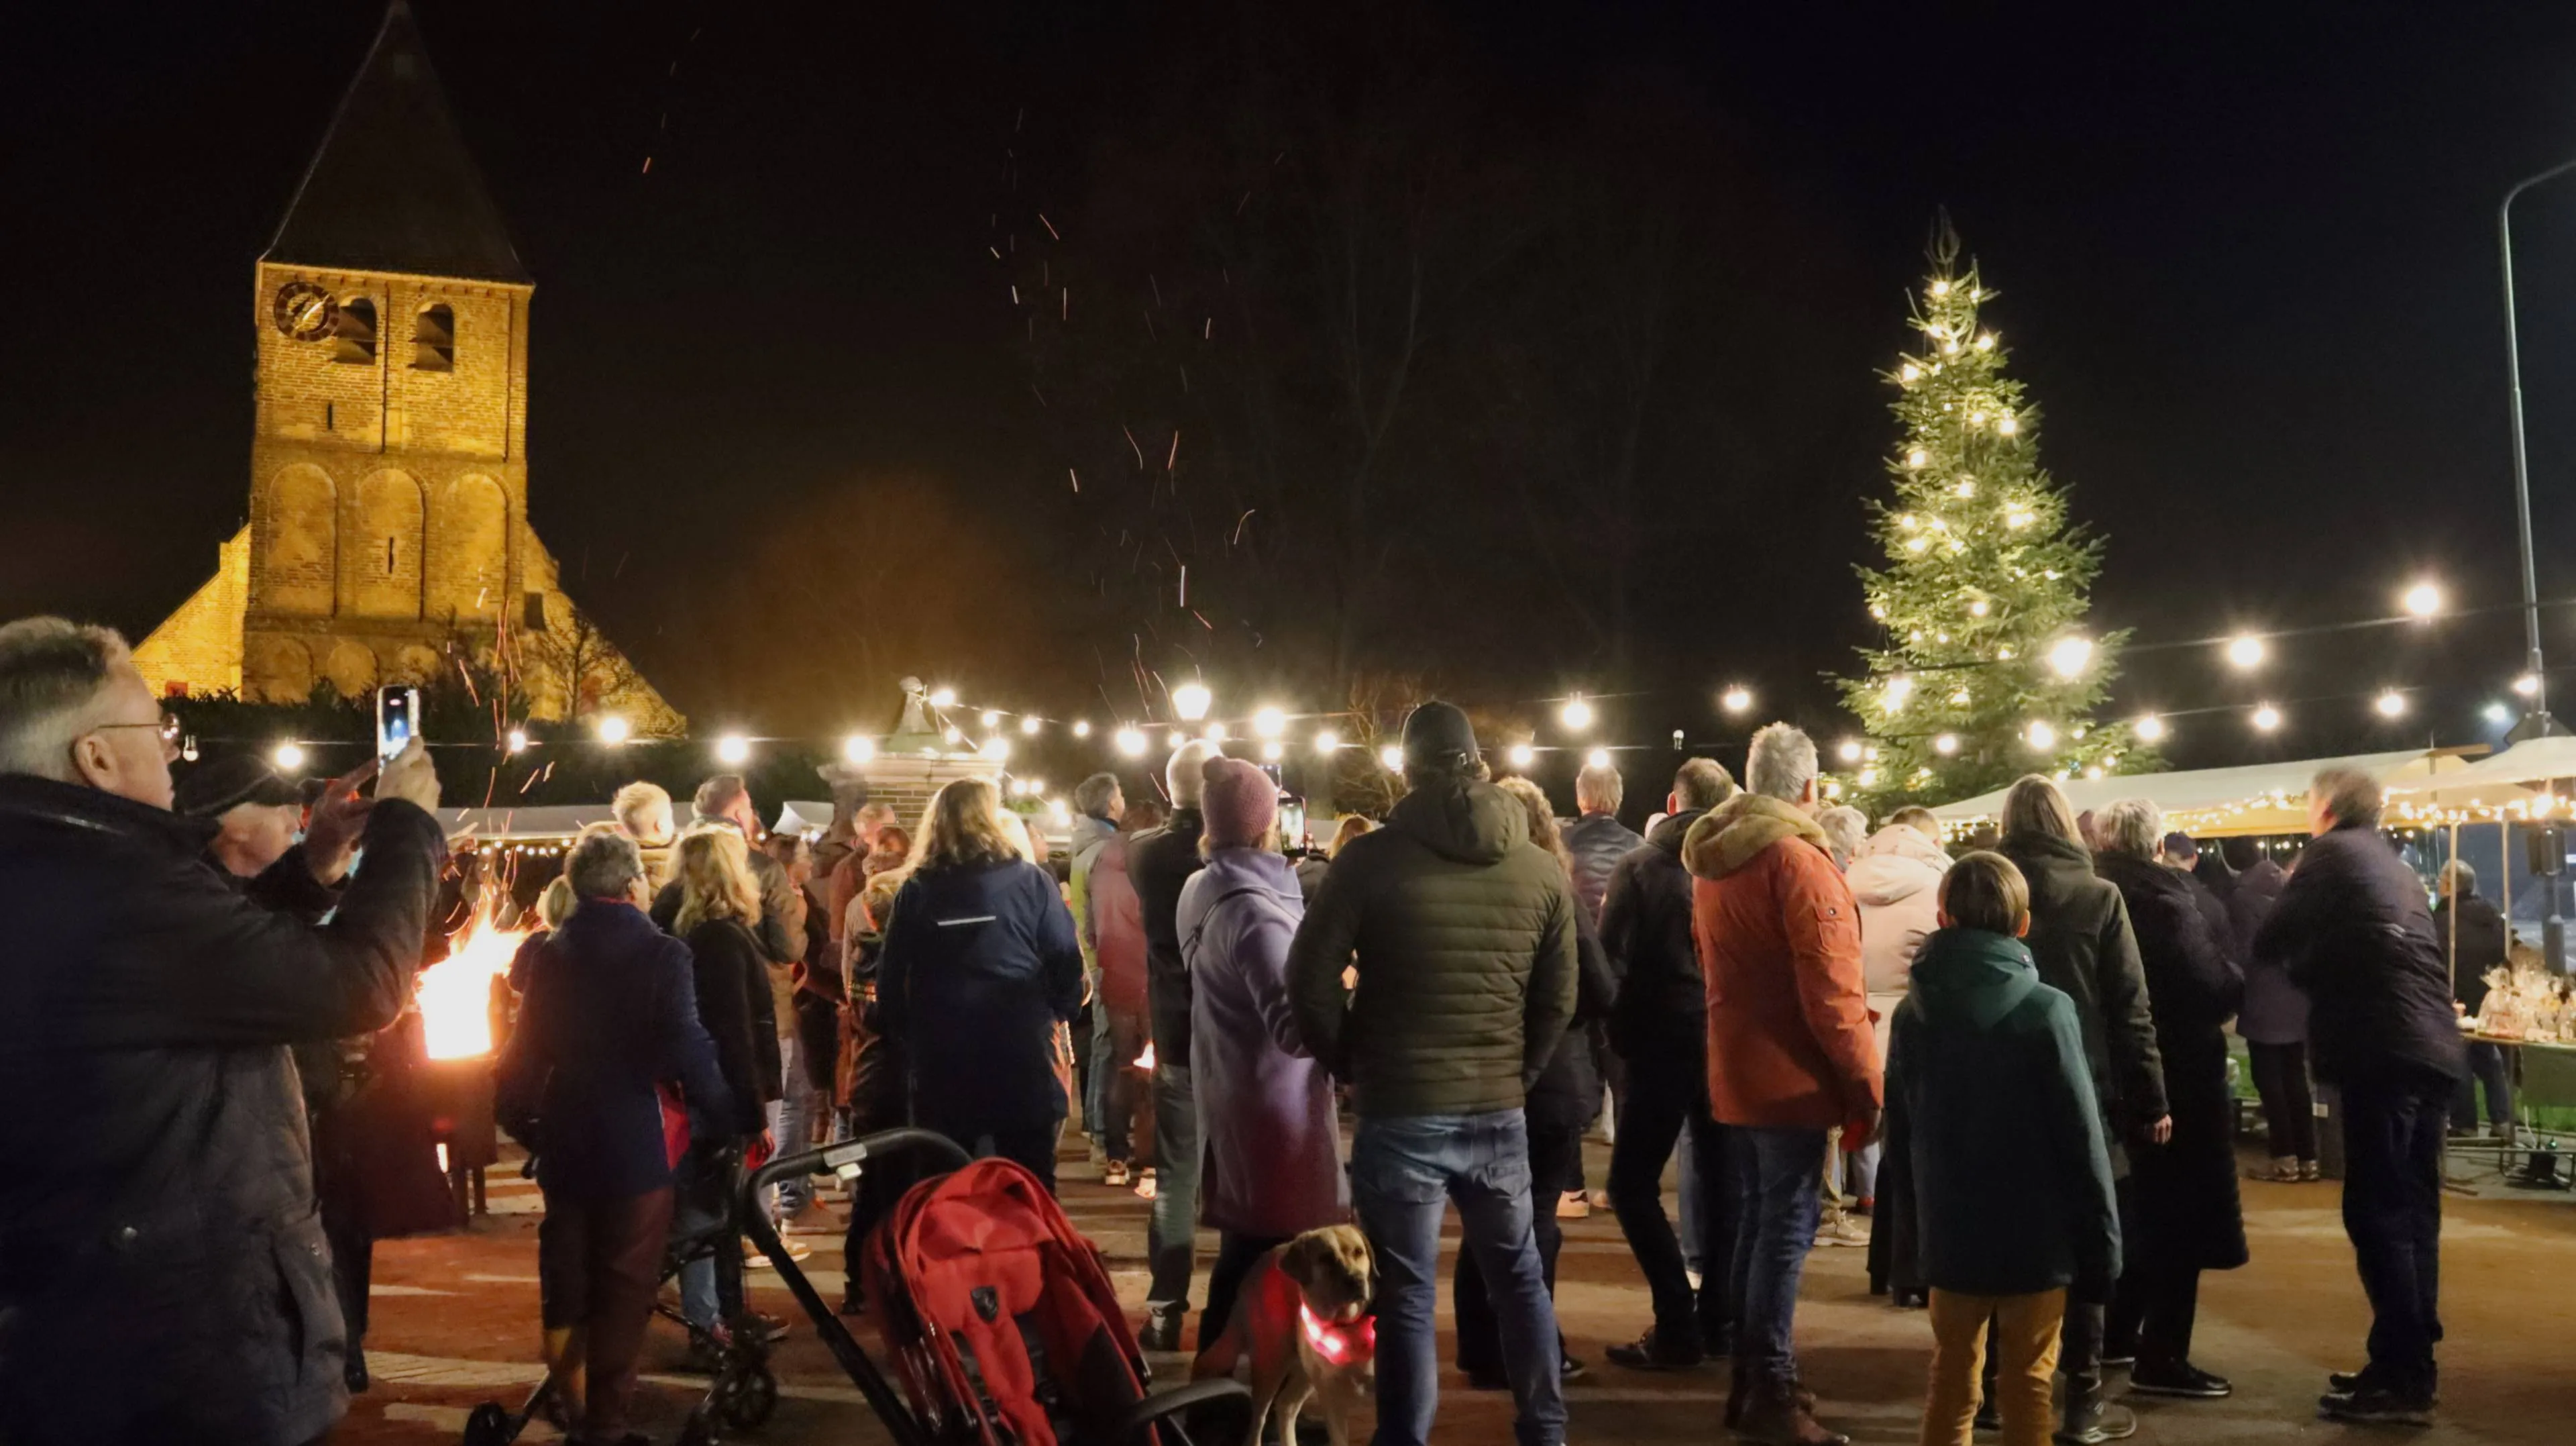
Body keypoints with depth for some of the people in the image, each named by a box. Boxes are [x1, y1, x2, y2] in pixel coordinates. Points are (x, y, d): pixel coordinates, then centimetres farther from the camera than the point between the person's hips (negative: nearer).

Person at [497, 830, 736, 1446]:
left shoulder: (550, 956, 6)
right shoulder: (659, 954, -12)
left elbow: (524, 1050, 8)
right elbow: (687, 1051, -19)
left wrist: (522, 1123, 21)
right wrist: (734, 1113, -6)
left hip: (564, 1143, 6)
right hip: (634, 1145, -6)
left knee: (565, 1290, 17)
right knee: (622, 1293, 2)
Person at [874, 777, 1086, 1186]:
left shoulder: (915, 891, 0)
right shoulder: (1032, 882, -4)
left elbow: (890, 980, 1)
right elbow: (1066, 964, -5)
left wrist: (903, 1032, 16)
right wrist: (1059, 1014, 13)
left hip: (940, 1064, 1)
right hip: (1022, 1061, -1)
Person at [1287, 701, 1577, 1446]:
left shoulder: (1371, 859, -8)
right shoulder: (1542, 869, 3)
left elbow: (1310, 980, -8)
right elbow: (1558, 999, 7)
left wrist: (1351, 1066, 7)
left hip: (1399, 1111, -4)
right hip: (1499, 1112, 4)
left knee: (1406, 1296, 5)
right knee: (1519, 1277, 19)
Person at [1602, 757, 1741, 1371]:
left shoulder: (1640, 867, -6)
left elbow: (1610, 958, -9)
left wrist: (1622, 1032, 2)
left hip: (1663, 1044, -4)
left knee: (1633, 1184, 4)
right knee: (1722, 1181, 16)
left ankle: (1678, 1326, -2)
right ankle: (1720, 1319, 18)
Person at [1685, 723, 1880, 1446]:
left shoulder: (1713, 856, 11)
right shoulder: (1797, 858, -16)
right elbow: (1829, 989, -19)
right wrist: (1865, 1086, -14)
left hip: (1737, 1070, 9)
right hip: (1792, 1075, -8)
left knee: (1756, 1219, 15)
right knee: (1786, 1228, -3)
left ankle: (1750, 1379, 23)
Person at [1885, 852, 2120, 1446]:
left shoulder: (1912, 1013, -3)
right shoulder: (2047, 1010, -14)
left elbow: (1900, 1137, 4)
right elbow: (2081, 1138, -12)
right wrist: (2101, 1245, -3)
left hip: (1949, 1236, 3)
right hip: (2035, 1238, -3)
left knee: (1952, 1377, 15)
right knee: (2027, 1384, 9)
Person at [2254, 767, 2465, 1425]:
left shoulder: (2331, 853, -1)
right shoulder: (2393, 865, 23)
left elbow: (2270, 944, 0)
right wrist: (2310, 964, 20)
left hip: (2383, 1050, -8)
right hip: (2431, 1048, 8)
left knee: (2376, 1212, -6)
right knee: (2411, 1209, 12)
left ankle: (2401, 1380, -5)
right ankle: (2411, 1365, 19)